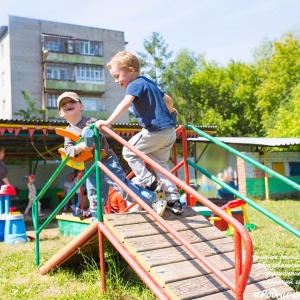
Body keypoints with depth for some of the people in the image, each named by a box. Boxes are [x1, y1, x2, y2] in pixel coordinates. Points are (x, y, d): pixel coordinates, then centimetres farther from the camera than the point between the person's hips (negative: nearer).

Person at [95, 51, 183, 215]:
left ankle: (150, 183, 4)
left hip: (155, 131, -9)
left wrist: (108, 122, -33)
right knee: (160, 163, 18)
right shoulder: (148, 82, 18)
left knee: (129, 151, 6)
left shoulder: (135, 84, -9)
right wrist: (170, 112, 49)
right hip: (169, 130, 10)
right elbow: (167, 99, 29)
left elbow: (125, 104, -27)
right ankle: (174, 200, 15)